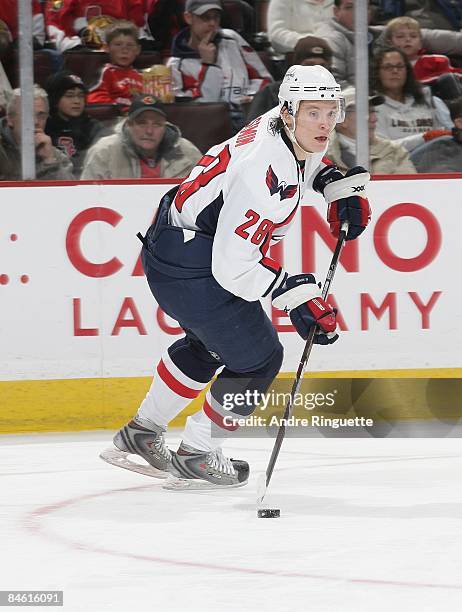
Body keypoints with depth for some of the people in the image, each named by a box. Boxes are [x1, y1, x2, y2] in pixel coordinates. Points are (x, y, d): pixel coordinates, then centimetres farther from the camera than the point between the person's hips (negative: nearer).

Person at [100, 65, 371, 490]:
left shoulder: (292, 130, -6)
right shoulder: (264, 175, -33)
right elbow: (234, 266, -32)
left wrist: (339, 185, 9)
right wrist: (295, 296, -28)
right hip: (189, 264, -10)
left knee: (209, 343, 30)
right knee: (258, 358, -1)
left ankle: (141, 434, 44)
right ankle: (197, 457, 15)